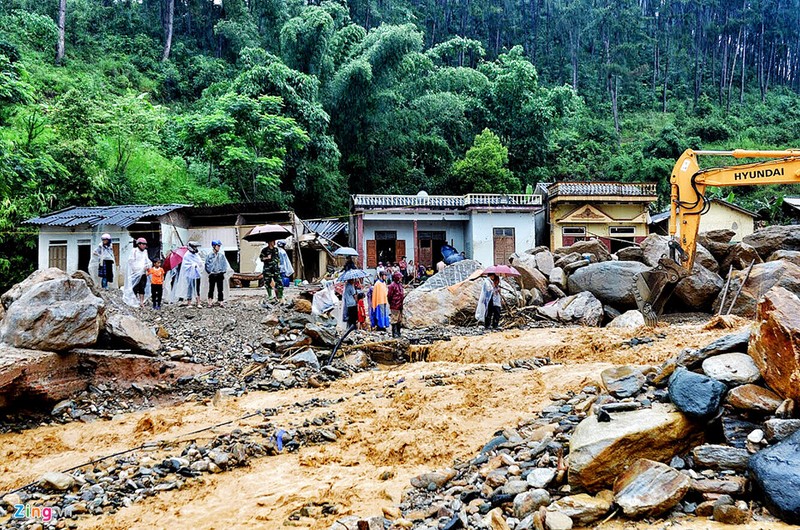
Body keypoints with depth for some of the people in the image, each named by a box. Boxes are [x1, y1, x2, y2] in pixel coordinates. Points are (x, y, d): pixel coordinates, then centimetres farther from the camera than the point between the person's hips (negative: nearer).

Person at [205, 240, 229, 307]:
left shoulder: (222, 255, 4)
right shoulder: (209, 255, 0)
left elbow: (225, 264, 9)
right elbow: (206, 265, 6)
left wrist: (223, 271, -1)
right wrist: (209, 271, -2)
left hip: (220, 275, 1)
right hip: (212, 275, 0)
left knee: (220, 289, 1)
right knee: (211, 289, 4)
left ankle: (221, 302, 4)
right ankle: (210, 301, 12)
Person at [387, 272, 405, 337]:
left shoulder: (400, 285, 14)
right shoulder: (392, 285, -15)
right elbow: (389, 295, -13)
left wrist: (403, 295, 10)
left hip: (400, 305, 9)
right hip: (394, 306, -9)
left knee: (400, 320, 14)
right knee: (394, 320, -4)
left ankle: (398, 332, 23)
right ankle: (394, 333, 1)